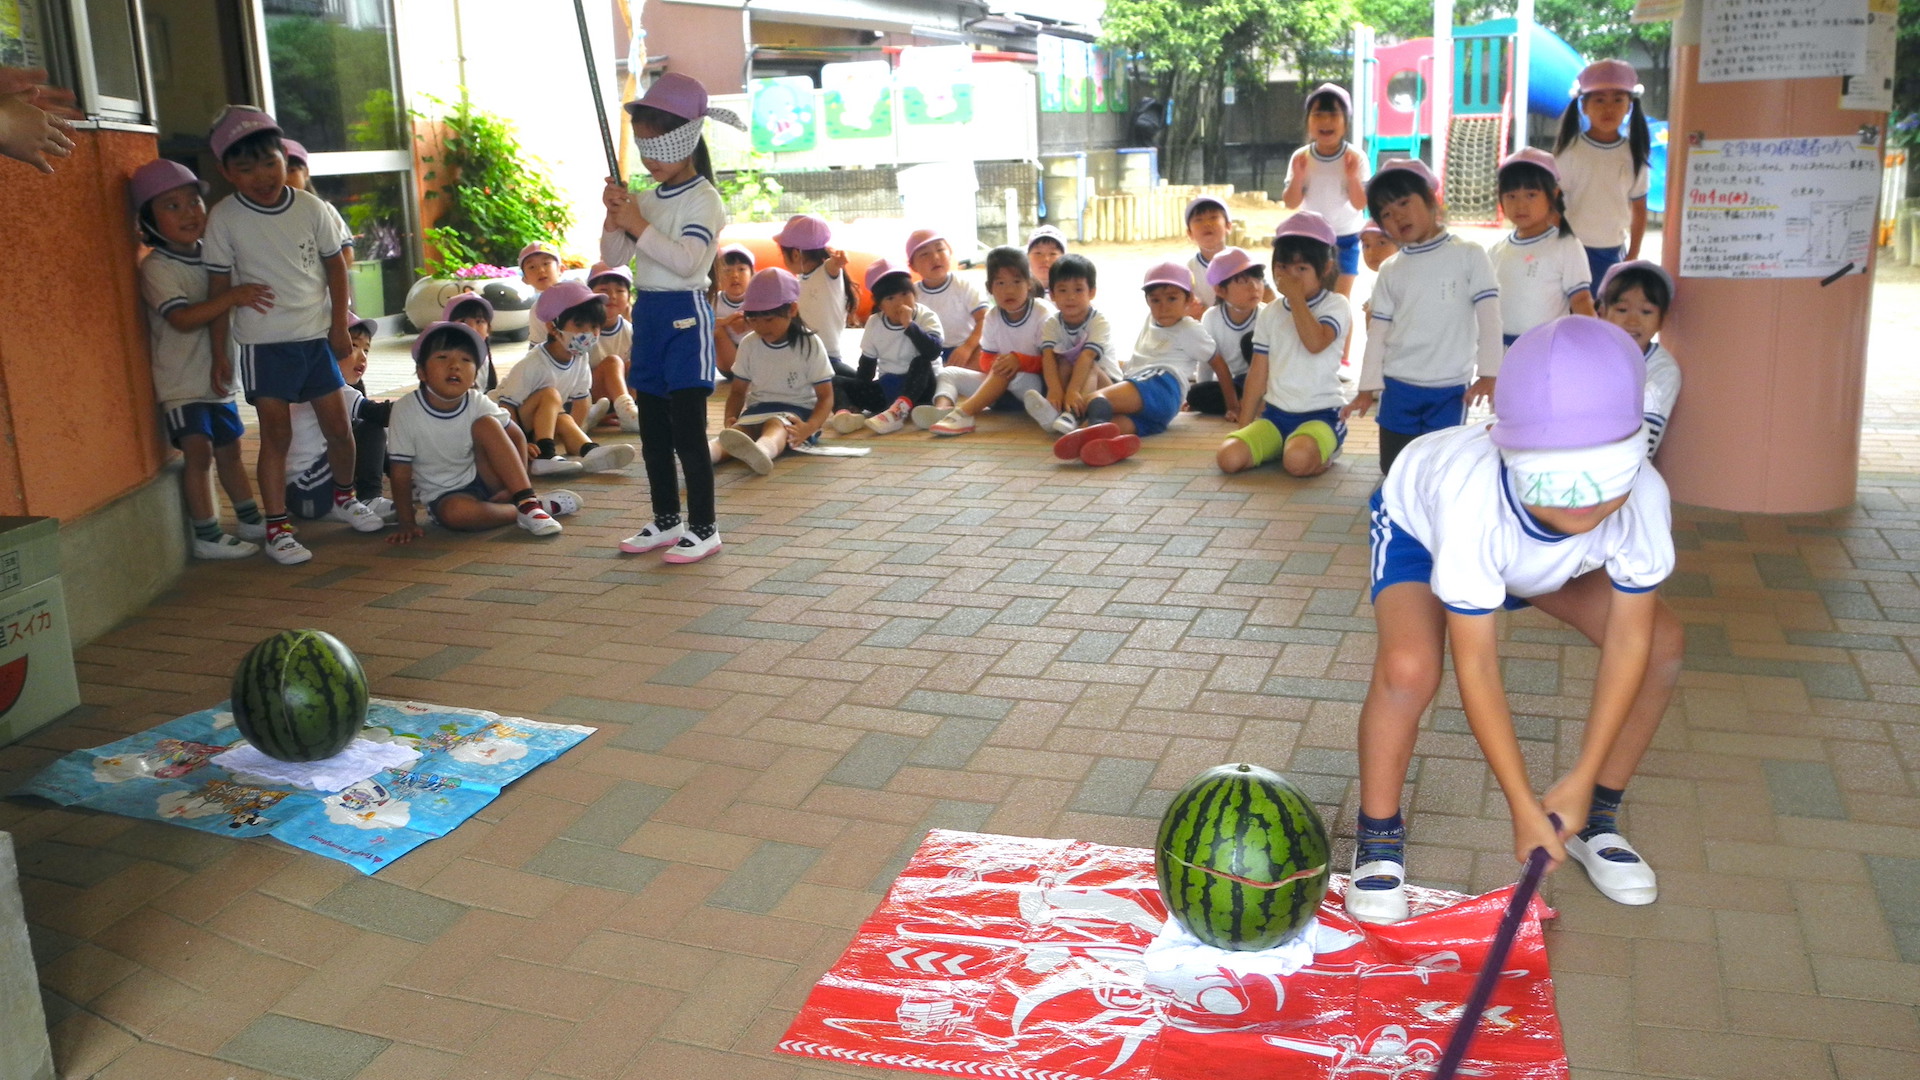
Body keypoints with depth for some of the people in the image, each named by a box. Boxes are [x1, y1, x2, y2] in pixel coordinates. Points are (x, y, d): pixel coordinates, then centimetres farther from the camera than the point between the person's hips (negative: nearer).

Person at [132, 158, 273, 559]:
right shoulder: (156, 267, -14)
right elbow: (181, 318, -27)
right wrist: (232, 297, -34)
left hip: (217, 375, 7)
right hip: (181, 380, -7)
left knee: (229, 448, 16)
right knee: (199, 449, -10)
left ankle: (251, 521, 27)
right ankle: (207, 536, -4)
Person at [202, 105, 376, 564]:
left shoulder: (311, 208, -1)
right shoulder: (223, 219, -7)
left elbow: (335, 265, 9)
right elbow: (219, 286, -3)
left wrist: (339, 324, 5)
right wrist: (219, 351, -3)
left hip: (316, 336, 3)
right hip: (263, 342, -3)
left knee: (338, 424, 9)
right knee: (276, 433, -3)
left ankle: (344, 497, 34)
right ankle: (277, 529, 5)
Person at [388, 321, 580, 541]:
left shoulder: (478, 404, -11)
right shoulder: (405, 411, -16)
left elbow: (515, 439, -2)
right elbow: (401, 473, -11)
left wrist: (517, 487, -13)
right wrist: (406, 523, -14)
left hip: (487, 482, 2)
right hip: (444, 497, -2)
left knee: (486, 424, -23)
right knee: (455, 511, -39)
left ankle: (528, 503, -25)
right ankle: (546, 507, -23)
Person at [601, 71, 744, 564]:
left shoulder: (703, 200, -9)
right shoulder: (646, 198, 13)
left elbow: (687, 261, -22)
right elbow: (614, 258, 11)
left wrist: (639, 226, -22)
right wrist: (615, 219, -6)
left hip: (685, 313, -8)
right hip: (647, 311, 8)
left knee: (687, 430, -7)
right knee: (652, 428, 12)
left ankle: (704, 527, 1)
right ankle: (666, 520, 24)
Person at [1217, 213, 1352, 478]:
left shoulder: (1336, 306, -2)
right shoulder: (1271, 313, 11)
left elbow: (1315, 342, -25)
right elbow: (1258, 373, 12)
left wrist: (1296, 297, -16)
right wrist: (1244, 426, 9)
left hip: (1320, 414, -5)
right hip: (1275, 414, 5)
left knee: (1298, 460, -36)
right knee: (1229, 456, -21)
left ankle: (1321, 453, 0)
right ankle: (1279, 447, 6)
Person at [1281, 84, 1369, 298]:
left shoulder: (1356, 158, -14)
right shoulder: (1300, 157, -9)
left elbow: (1360, 204, -15)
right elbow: (1291, 204, -9)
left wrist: (1353, 177, -32)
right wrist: (1298, 177, -26)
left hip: (1345, 238, -2)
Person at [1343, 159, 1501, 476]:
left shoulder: (1468, 255, -3)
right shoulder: (1390, 272, 6)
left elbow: (1489, 318, -6)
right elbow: (1378, 332, 6)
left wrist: (1489, 373, -13)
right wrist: (1368, 388, 0)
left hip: (1451, 389, -3)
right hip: (1398, 388, 3)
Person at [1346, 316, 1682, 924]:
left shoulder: (1643, 497, -36)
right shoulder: (1473, 498, -46)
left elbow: (1627, 639, -24)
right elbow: (1476, 667, -38)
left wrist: (1582, 780, -23)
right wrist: (1524, 807, -33)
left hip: (1535, 551, 4)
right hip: (1418, 525, -4)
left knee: (1661, 645, -10)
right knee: (1409, 667, -31)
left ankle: (1596, 820, 11)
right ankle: (1379, 836, -5)